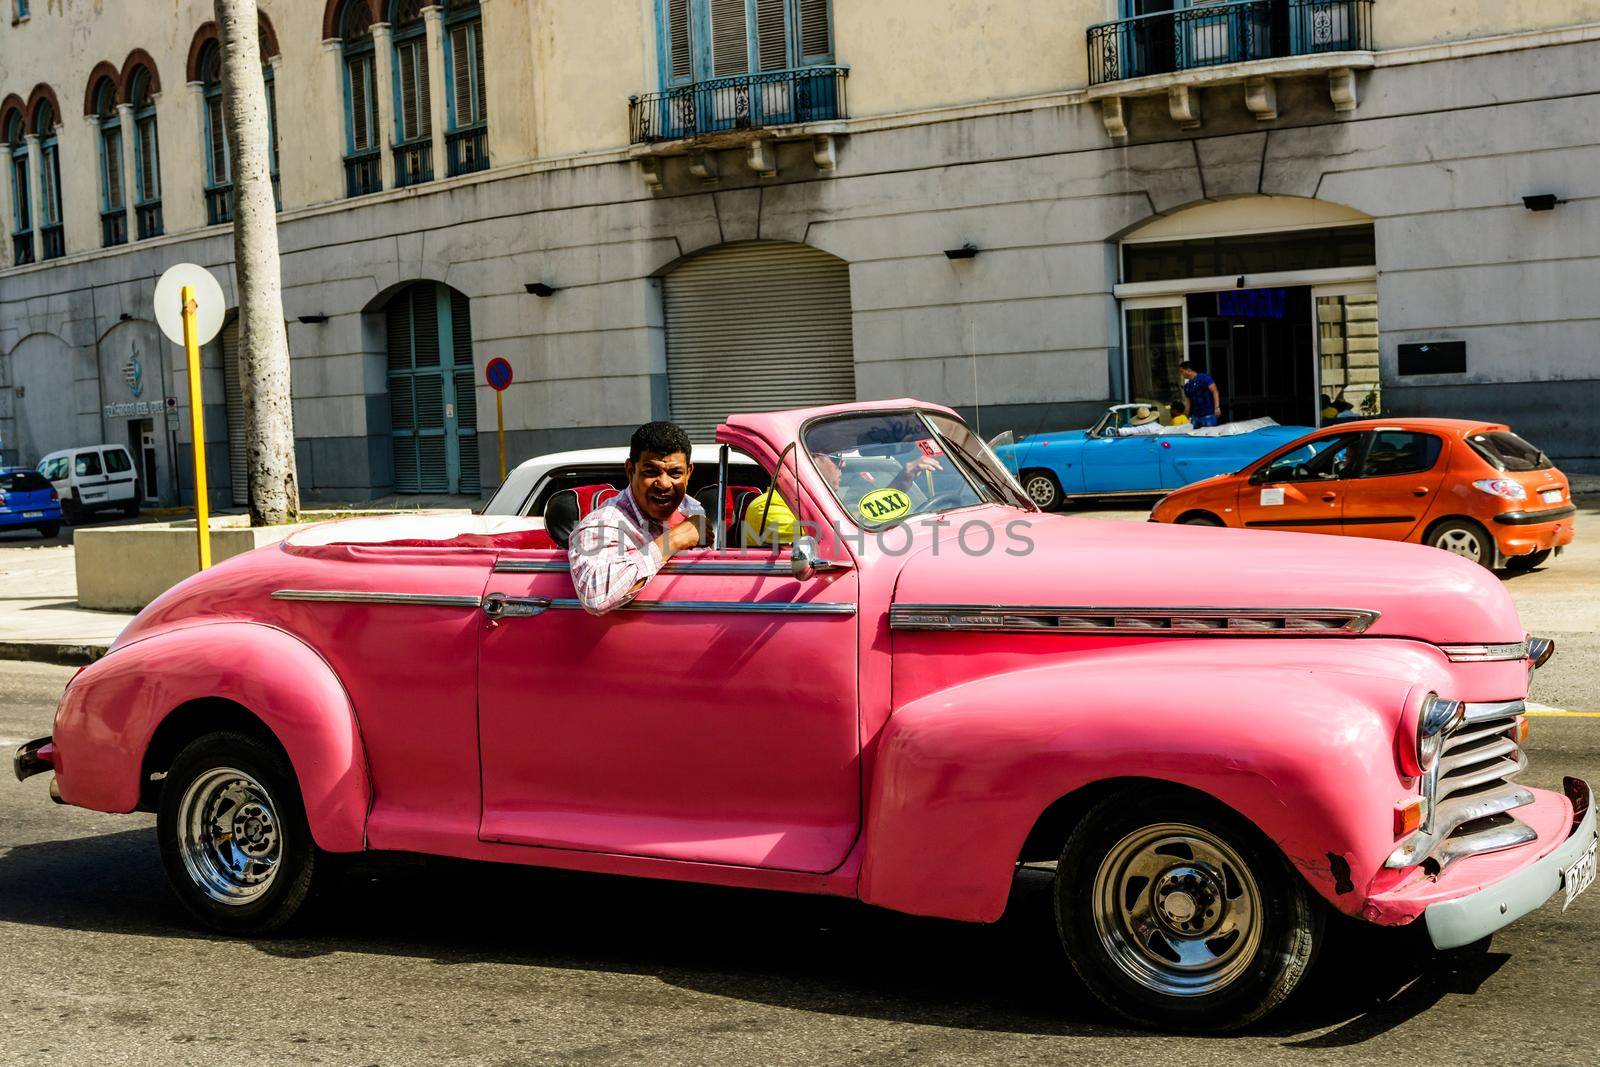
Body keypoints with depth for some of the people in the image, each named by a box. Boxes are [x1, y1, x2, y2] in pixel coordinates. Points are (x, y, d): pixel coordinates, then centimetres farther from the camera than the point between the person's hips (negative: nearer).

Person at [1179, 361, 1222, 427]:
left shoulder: (1204, 378, -3)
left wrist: (1217, 407, -20)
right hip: (1195, 417, 6)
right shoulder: (1187, 386, 16)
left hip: (1208, 415, -6)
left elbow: (1214, 391, -9)